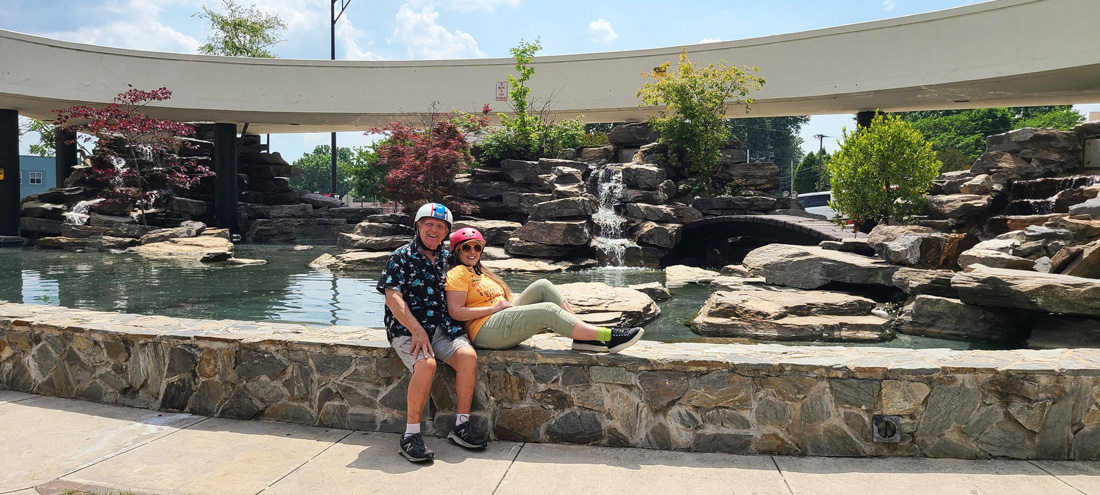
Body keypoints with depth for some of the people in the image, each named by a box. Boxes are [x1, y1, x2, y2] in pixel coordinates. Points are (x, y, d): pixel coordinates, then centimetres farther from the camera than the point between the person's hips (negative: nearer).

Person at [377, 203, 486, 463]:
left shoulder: (447, 257, 16)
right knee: (426, 364, -32)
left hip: (442, 326, 5)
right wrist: (416, 330, -19)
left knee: (468, 355, -23)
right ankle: (411, 435, -22)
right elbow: (392, 297, -8)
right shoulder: (402, 256, 1)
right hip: (407, 327, -4)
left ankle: (462, 425, -13)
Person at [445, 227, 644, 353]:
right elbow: (456, 312, -14)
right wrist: (495, 308, -13)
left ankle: (584, 336, -17)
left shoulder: (480, 271, 27)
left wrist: (510, 302, 5)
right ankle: (609, 337, -28)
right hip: (486, 330, -9)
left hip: (505, 322, 9)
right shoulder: (458, 273, -3)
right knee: (549, 310, -24)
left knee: (543, 286, -6)